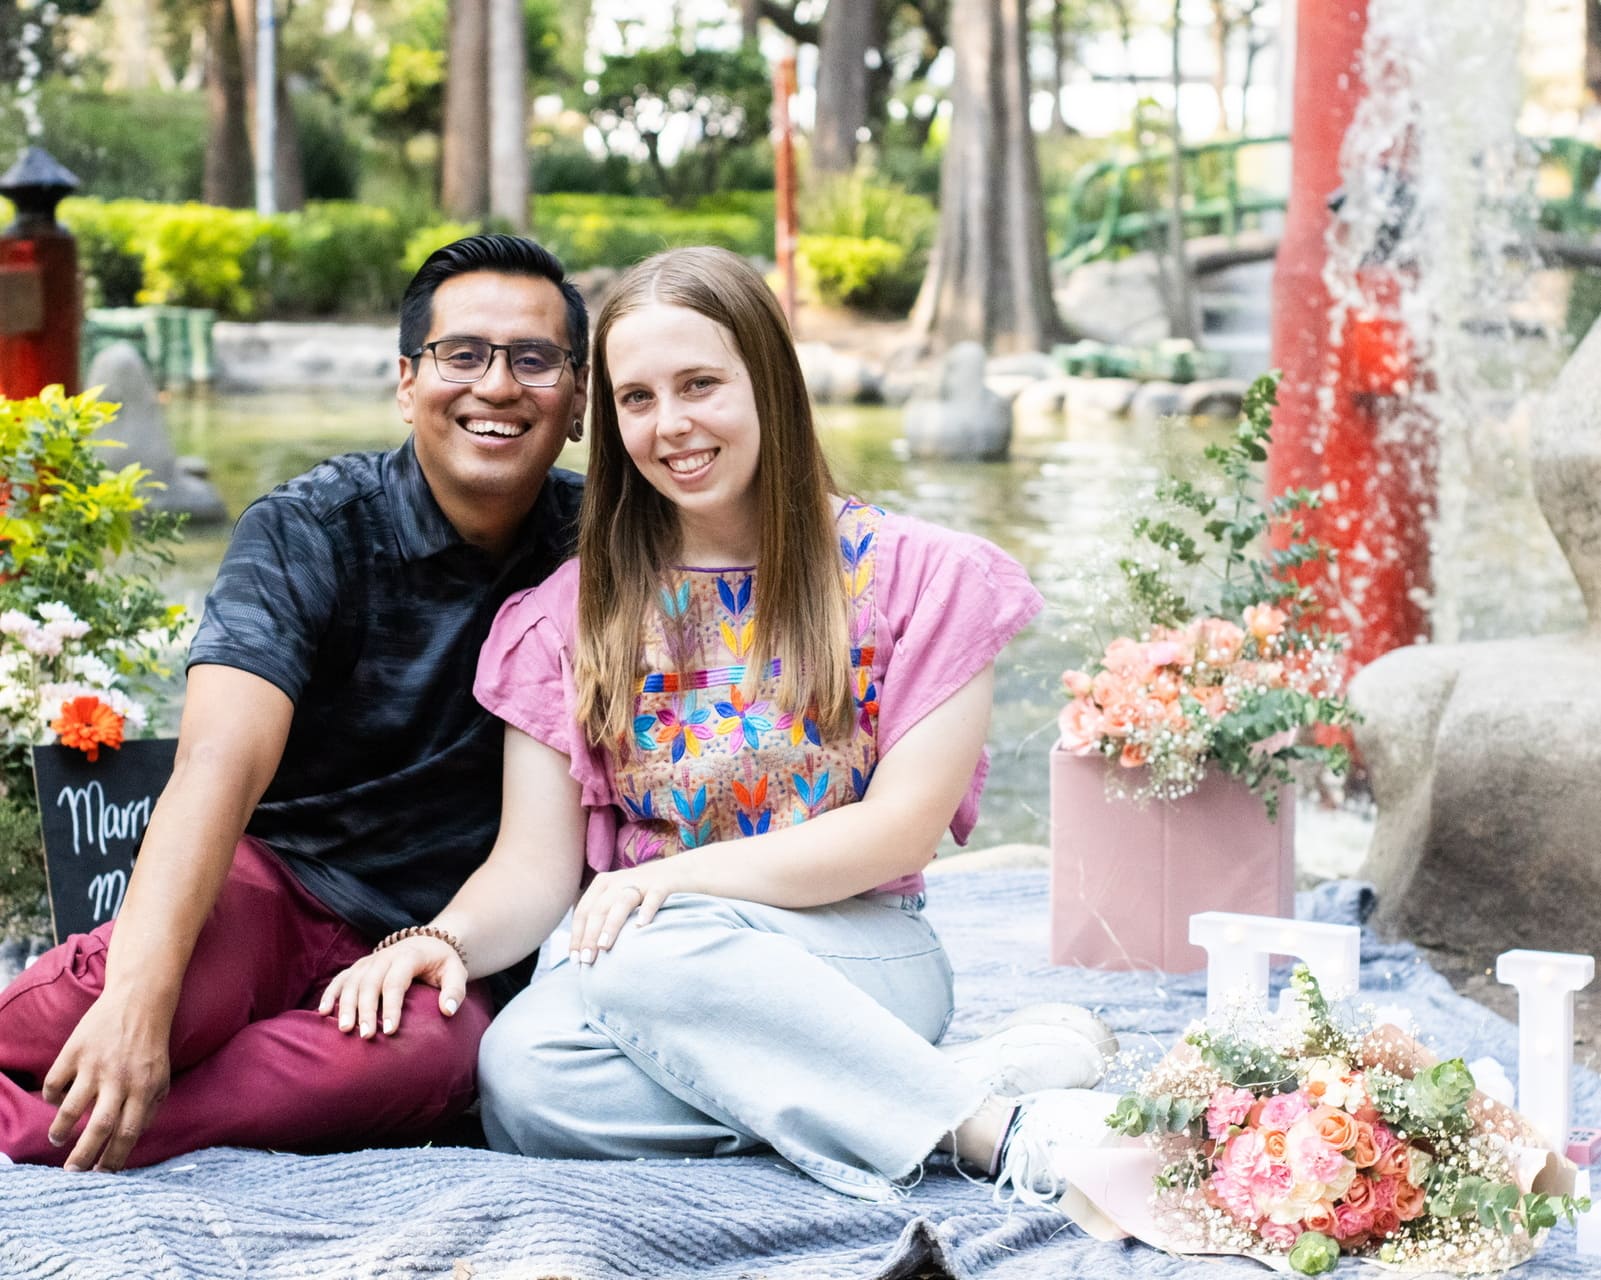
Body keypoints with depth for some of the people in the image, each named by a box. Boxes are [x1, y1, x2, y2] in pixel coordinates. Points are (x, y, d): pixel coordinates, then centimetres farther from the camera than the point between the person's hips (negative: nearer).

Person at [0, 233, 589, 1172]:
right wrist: (140, 996, -40)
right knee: (180, 981, -38)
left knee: (430, 1051, -35)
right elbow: (221, 762, -24)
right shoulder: (309, 534, -9)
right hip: (275, 884, -1)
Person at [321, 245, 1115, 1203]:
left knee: (651, 953, -35)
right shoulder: (578, 610, 10)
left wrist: (675, 879, -15)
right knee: (522, 1074, -32)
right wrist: (446, 937, -19)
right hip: (648, 958, 4)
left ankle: (991, 1128, -26)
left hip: (858, 959, -3)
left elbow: (902, 829, -5)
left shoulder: (913, 576, 2)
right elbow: (535, 866, 4)